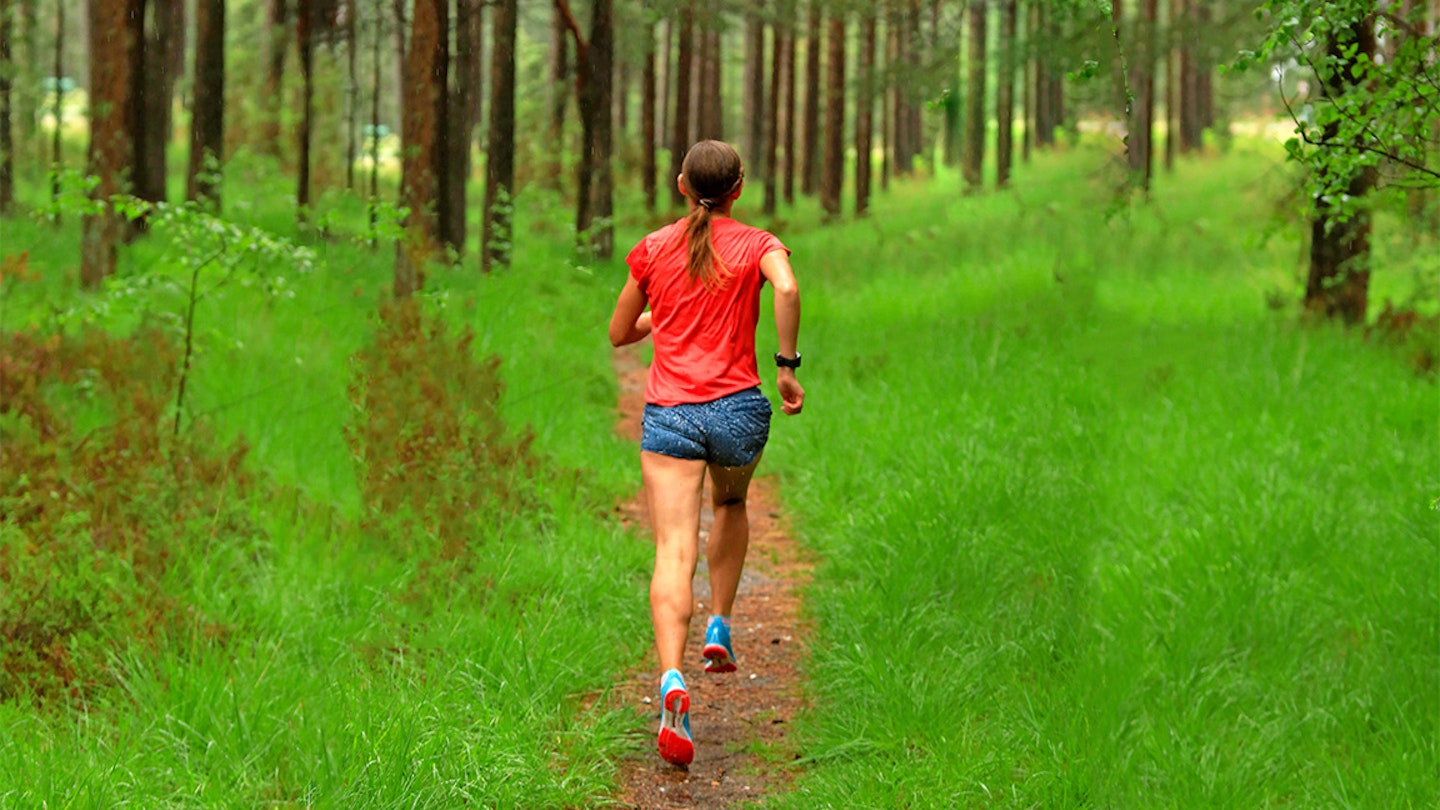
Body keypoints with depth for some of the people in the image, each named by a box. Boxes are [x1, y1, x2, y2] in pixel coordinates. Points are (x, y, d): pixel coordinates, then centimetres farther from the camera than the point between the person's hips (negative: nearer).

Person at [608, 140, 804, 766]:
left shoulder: (653, 249, 11)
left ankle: (672, 680, -32)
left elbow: (619, 333, 19)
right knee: (731, 504, 33)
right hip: (737, 408, 0)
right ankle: (720, 629, 28)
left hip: (668, 411, 0)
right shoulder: (756, 244, 5)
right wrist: (787, 366, -9)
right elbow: (787, 288, -18)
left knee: (674, 551, -11)